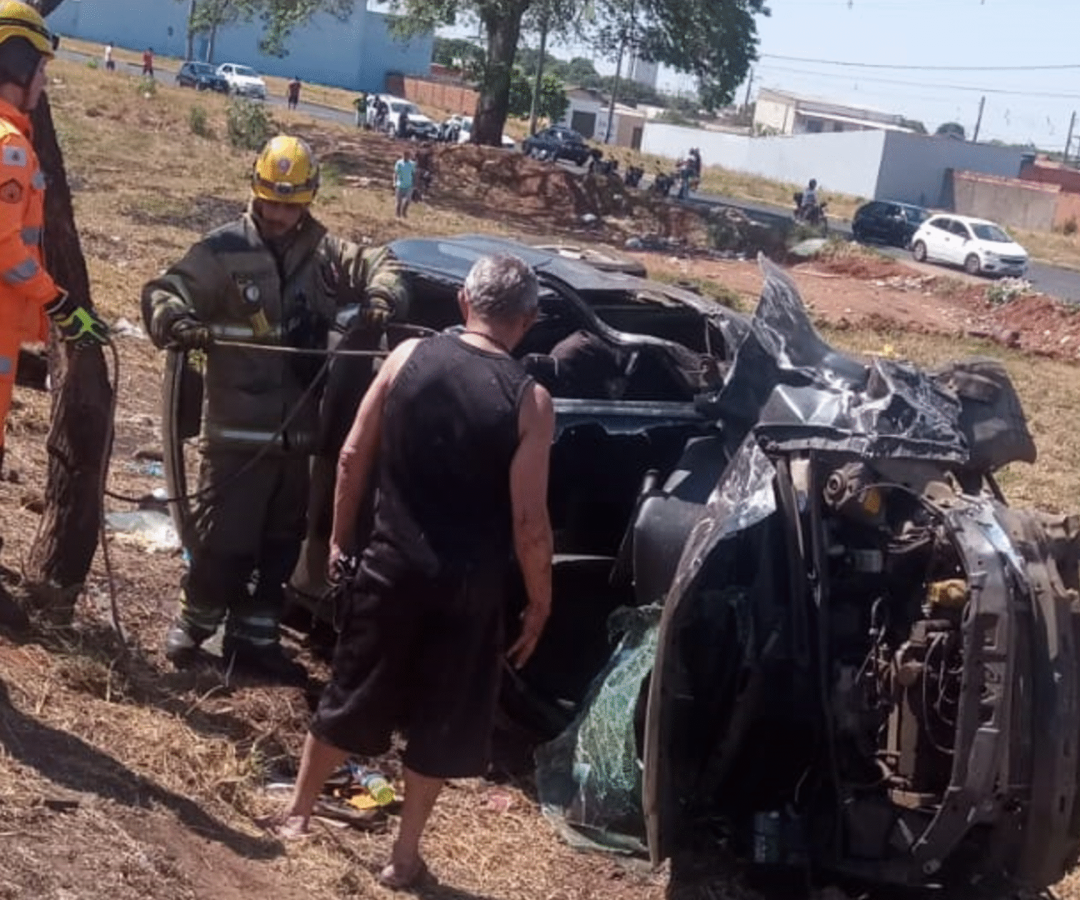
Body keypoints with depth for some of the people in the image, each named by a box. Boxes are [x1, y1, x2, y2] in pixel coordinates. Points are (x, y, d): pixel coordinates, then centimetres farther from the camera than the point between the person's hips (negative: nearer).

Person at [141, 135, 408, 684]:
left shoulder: (324, 252, 5)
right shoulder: (224, 251, -7)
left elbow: (380, 266, 15)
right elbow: (163, 293, -12)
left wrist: (380, 298, -8)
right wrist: (180, 324, -34)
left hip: (298, 429, 5)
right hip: (239, 428, -5)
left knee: (281, 543, 14)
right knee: (223, 537, -1)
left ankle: (253, 637, 29)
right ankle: (193, 623, 24)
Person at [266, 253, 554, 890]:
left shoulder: (410, 356, -4)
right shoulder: (530, 400, -13)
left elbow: (354, 458, 0)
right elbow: (529, 521, -13)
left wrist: (341, 537, 13)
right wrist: (540, 601, 0)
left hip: (392, 563, 3)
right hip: (469, 583, -2)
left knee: (352, 694, 20)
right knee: (442, 719, 14)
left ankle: (297, 811, 35)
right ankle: (405, 854, 23)